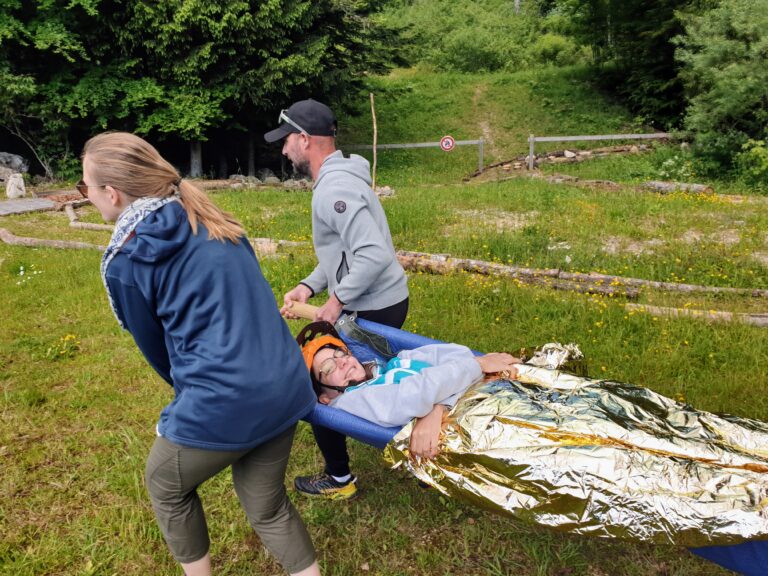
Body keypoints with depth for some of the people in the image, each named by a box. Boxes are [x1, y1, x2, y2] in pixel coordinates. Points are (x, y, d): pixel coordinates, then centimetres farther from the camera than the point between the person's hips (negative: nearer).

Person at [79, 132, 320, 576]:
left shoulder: (124, 262, -8)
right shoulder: (215, 221, 9)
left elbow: (154, 346, 6)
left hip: (223, 403, -5)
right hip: (286, 387, 6)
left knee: (166, 485, 27)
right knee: (266, 503, 26)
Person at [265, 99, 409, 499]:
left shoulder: (334, 188, -22)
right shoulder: (338, 178, 11)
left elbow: (374, 256, -32)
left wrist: (338, 300, -20)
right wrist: (309, 286, 5)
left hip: (372, 311, -10)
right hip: (386, 301, 10)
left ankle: (339, 480, 21)